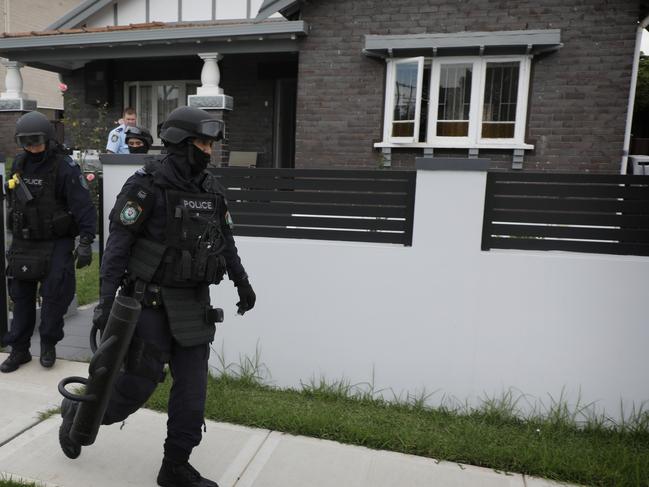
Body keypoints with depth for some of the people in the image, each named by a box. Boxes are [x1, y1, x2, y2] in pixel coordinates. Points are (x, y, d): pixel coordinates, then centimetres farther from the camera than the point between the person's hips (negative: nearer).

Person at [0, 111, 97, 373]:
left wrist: (85, 242, -26)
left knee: (55, 295, -5)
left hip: (56, 244, -6)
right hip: (22, 243, 6)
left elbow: (84, 207, -19)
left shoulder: (64, 167, -15)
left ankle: (48, 344, 16)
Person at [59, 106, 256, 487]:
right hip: (152, 301, -5)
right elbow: (118, 245, -14)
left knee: (193, 387, 4)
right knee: (139, 384, 4)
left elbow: (225, 240, 16)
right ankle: (78, 414, 35)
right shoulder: (147, 186, -13)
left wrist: (242, 282, 19)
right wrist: (107, 301, -19)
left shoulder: (211, 189, 6)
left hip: (194, 303, 6)